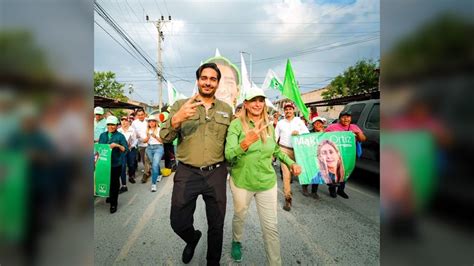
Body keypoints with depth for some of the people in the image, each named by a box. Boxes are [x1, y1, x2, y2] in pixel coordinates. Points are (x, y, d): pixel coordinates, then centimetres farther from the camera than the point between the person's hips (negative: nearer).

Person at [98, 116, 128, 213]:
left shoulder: (120, 136, -5)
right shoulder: (103, 135, 9)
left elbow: (126, 149, -10)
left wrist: (117, 145, -25)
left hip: (116, 164, -4)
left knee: (114, 183, 4)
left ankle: (113, 204, 15)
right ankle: (110, 196, 40)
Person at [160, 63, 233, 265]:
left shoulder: (227, 109, 6)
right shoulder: (180, 105, 0)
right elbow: (165, 137, -7)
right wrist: (177, 118, -26)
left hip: (216, 173, 2)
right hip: (186, 172, -1)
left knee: (216, 225, 14)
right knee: (178, 223, 10)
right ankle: (193, 238, 46)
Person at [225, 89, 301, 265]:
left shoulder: (269, 125, 1)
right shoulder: (236, 125, -13)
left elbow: (276, 149, 17)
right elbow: (228, 154, -23)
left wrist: (291, 163, 3)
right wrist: (245, 144, -42)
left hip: (267, 182, 2)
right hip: (241, 182, -2)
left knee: (271, 227, 6)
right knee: (239, 217, 22)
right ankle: (236, 242, 53)